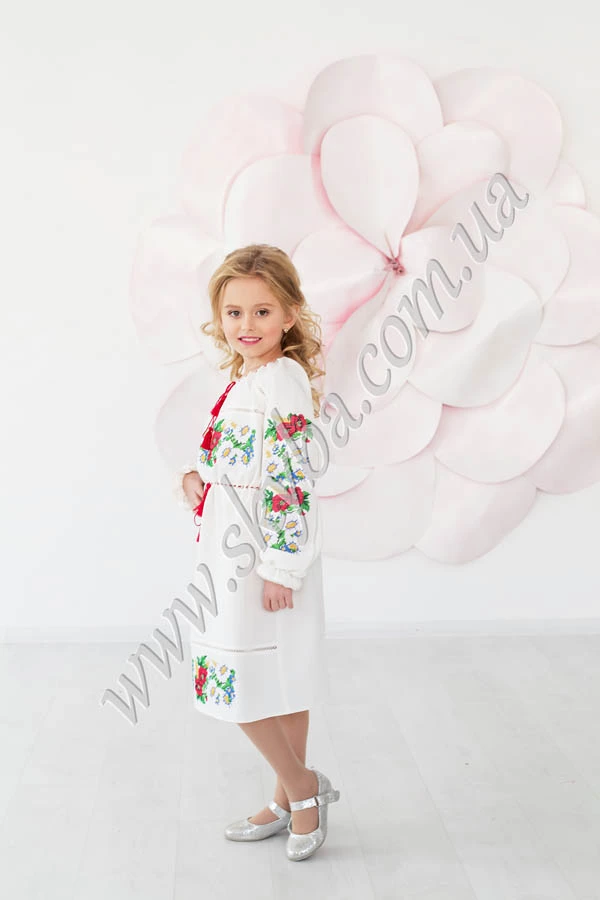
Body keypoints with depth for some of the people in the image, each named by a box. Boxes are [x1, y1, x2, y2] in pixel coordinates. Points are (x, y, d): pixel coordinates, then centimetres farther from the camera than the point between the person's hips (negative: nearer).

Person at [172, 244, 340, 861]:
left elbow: (291, 478, -22)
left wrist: (280, 566, -21)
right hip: (238, 555, 9)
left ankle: (302, 786, 18)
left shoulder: (281, 380, -17)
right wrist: (196, 477, 2)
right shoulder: (245, 379, 12)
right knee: (277, 676, 17)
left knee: (238, 681, -1)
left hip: (263, 557, -9)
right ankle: (292, 798, 31)